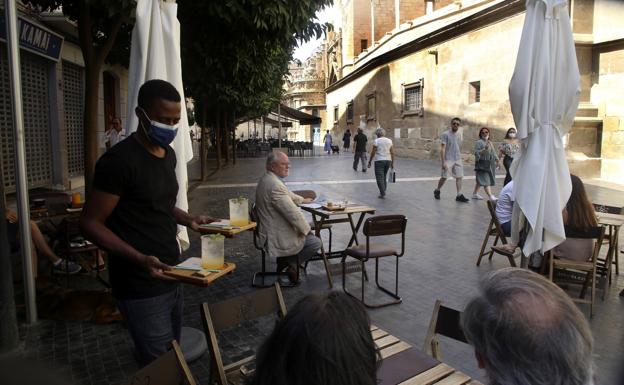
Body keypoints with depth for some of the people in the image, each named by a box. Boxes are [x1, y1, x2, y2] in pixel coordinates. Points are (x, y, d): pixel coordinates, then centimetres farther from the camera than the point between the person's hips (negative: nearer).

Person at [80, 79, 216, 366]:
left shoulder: (168, 154, 9)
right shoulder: (120, 160, -17)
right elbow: (90, 223, -15)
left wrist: (188, 219, 4)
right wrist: (140, 259, -27)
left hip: (170, 276, 8)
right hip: (141, 287, -8)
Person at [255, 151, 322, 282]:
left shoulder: (267, 179, 7)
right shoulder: (274, 185, -27)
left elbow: (287, 195, 27)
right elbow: (292, 212, -26)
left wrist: (302, 200, 32)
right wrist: (306, 230, -13)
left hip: (271, 231, 11)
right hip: (277, 238, -11)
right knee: (315, 242, -1)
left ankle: (287, 262, 22)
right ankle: (288, 265, 8)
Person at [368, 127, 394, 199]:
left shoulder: (377, 141, -7)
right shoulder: (389, 141, 7)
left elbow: (373, 152, -9)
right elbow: (392, 153, 5)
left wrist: (370, 161, 0)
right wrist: (392, 163, 11)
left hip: (379, 161, -5)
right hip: (388, 160, 5)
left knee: (380, 178, -2)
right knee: (384, 177, 18)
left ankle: (383, 194, -8)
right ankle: (383, 191, 22)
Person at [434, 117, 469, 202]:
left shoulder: (460, 134, 9)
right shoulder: (445, 134, -10)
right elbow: (442, 149, -14)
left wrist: (459, 157, 17)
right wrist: (443, 162, -19)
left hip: (457, 160, 5)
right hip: (447, 159, -5)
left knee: (459, 177, -1)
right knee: (444, 177, 2)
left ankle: (459, 195, 2)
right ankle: (437, 191, 24)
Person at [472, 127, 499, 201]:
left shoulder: (490, 143, 19)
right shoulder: (479, 142, -7)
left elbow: (493, 153, 24)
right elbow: (476, 153, -15)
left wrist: (496, 159, 17)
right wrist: (484, 149, -28)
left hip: (489, 164, 8)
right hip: (482, 164, -8)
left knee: (480, 180, 14)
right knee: (485, 181, -13)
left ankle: (475, 193, 22)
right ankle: (490, 196, -19)